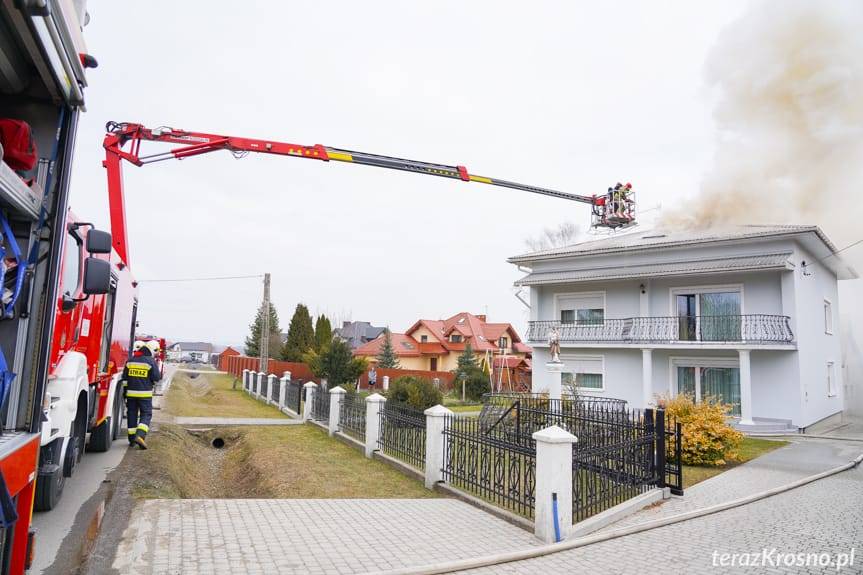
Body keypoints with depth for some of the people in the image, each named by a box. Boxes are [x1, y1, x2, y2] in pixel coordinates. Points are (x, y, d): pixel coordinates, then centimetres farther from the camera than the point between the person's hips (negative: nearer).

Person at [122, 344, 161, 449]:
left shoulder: (130, 361, 8)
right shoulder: (151, 361, -8)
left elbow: (125, 378, 9)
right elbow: (156, 378, -8)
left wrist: (125, 391, 16)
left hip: (131, 393, 4)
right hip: (145, 393, -4)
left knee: (132, 414, 12)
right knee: (146, 414, 1)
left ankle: (132, 439, 18)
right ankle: (140, 435, -17)